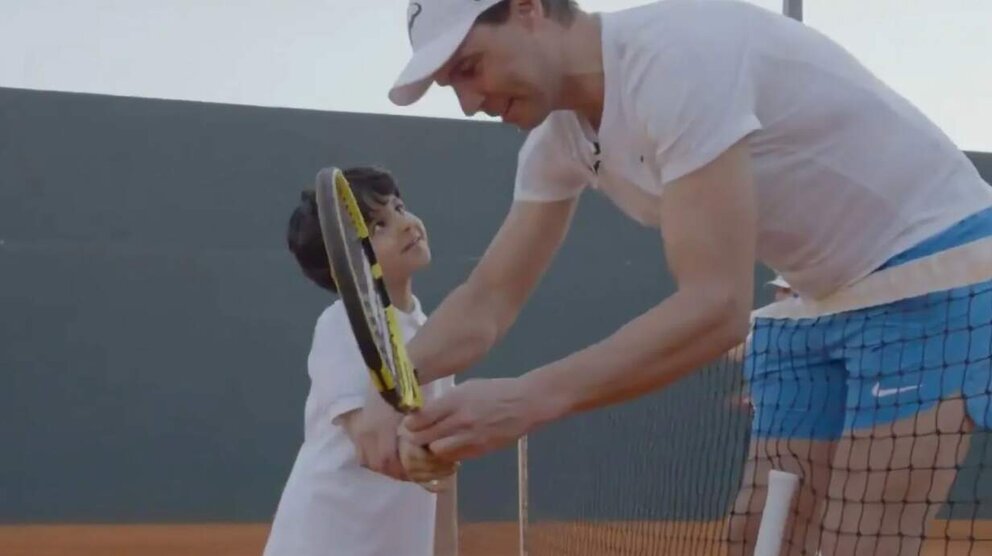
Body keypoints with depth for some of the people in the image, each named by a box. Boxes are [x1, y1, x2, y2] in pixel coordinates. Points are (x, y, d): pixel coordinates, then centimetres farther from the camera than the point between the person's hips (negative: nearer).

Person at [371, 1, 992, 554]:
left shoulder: (676, 54, -28)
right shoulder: (559, 135, 0)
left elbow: (717, 306, -35)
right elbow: (488, 299, 4)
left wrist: (531, 399, -41)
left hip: (932, 275, -8)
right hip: (824, 300, 9)